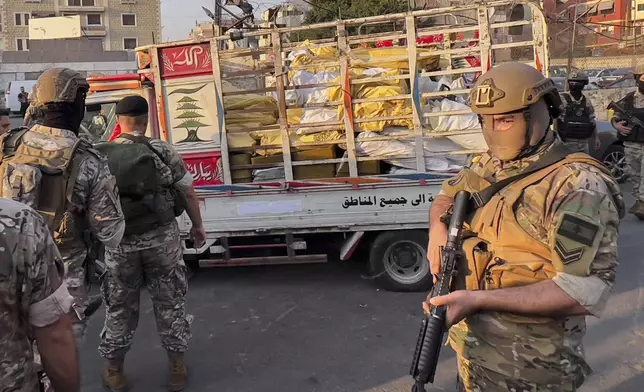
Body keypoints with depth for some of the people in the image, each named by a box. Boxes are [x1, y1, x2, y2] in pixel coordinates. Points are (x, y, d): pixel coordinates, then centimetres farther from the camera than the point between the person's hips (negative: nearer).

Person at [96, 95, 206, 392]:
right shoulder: (162, 151, -9)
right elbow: (188, 193, -4)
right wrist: (197, 226, 10)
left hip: (119, 243, 1)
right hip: (162, 238, 0)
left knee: (119, 308, 17)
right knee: (169, 302, 14)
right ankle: (177, 367, 27)